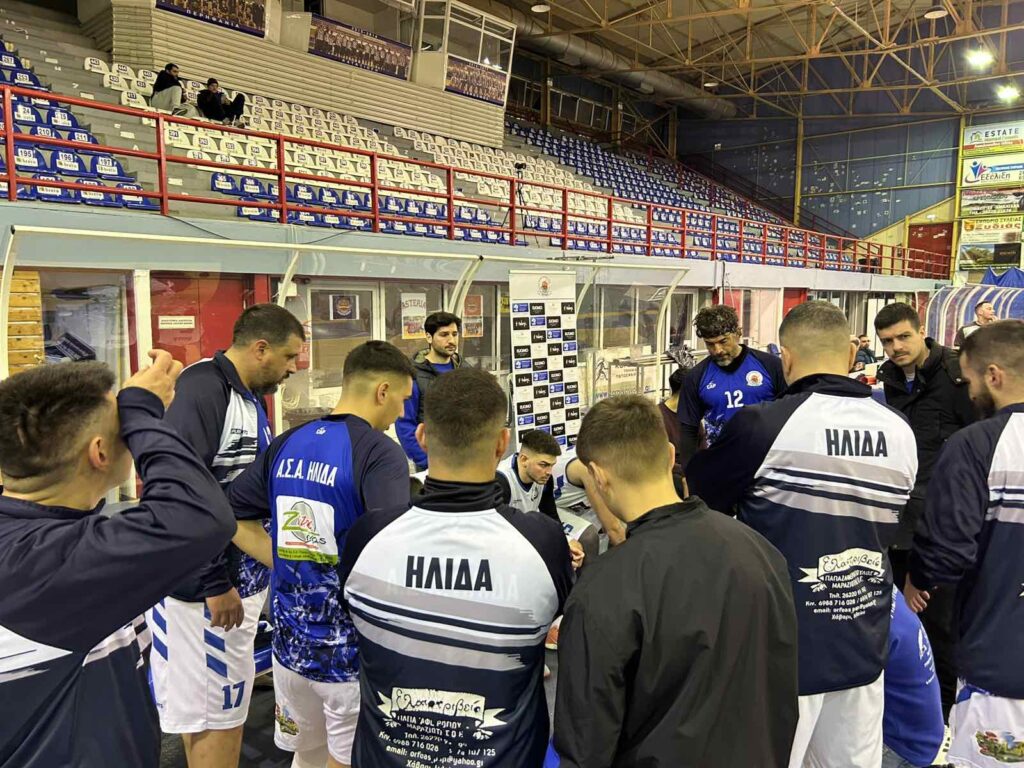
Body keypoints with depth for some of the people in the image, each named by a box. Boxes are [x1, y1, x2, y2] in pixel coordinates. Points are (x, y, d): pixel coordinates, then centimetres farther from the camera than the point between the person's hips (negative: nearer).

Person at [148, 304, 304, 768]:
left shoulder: (250, 397, 10)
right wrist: (213, 584, -21)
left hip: (243, 579, 9)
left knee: (227, 707, 20)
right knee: (213, 716, 4)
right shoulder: (200, 391, -20)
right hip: (206, 587, -9)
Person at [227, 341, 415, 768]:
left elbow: (231, 516, 9)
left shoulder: (287, 444, 3)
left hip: (290, 643, 6)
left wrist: (290, 565, 7)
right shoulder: (380, 451, -18)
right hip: (352, 651, -6)